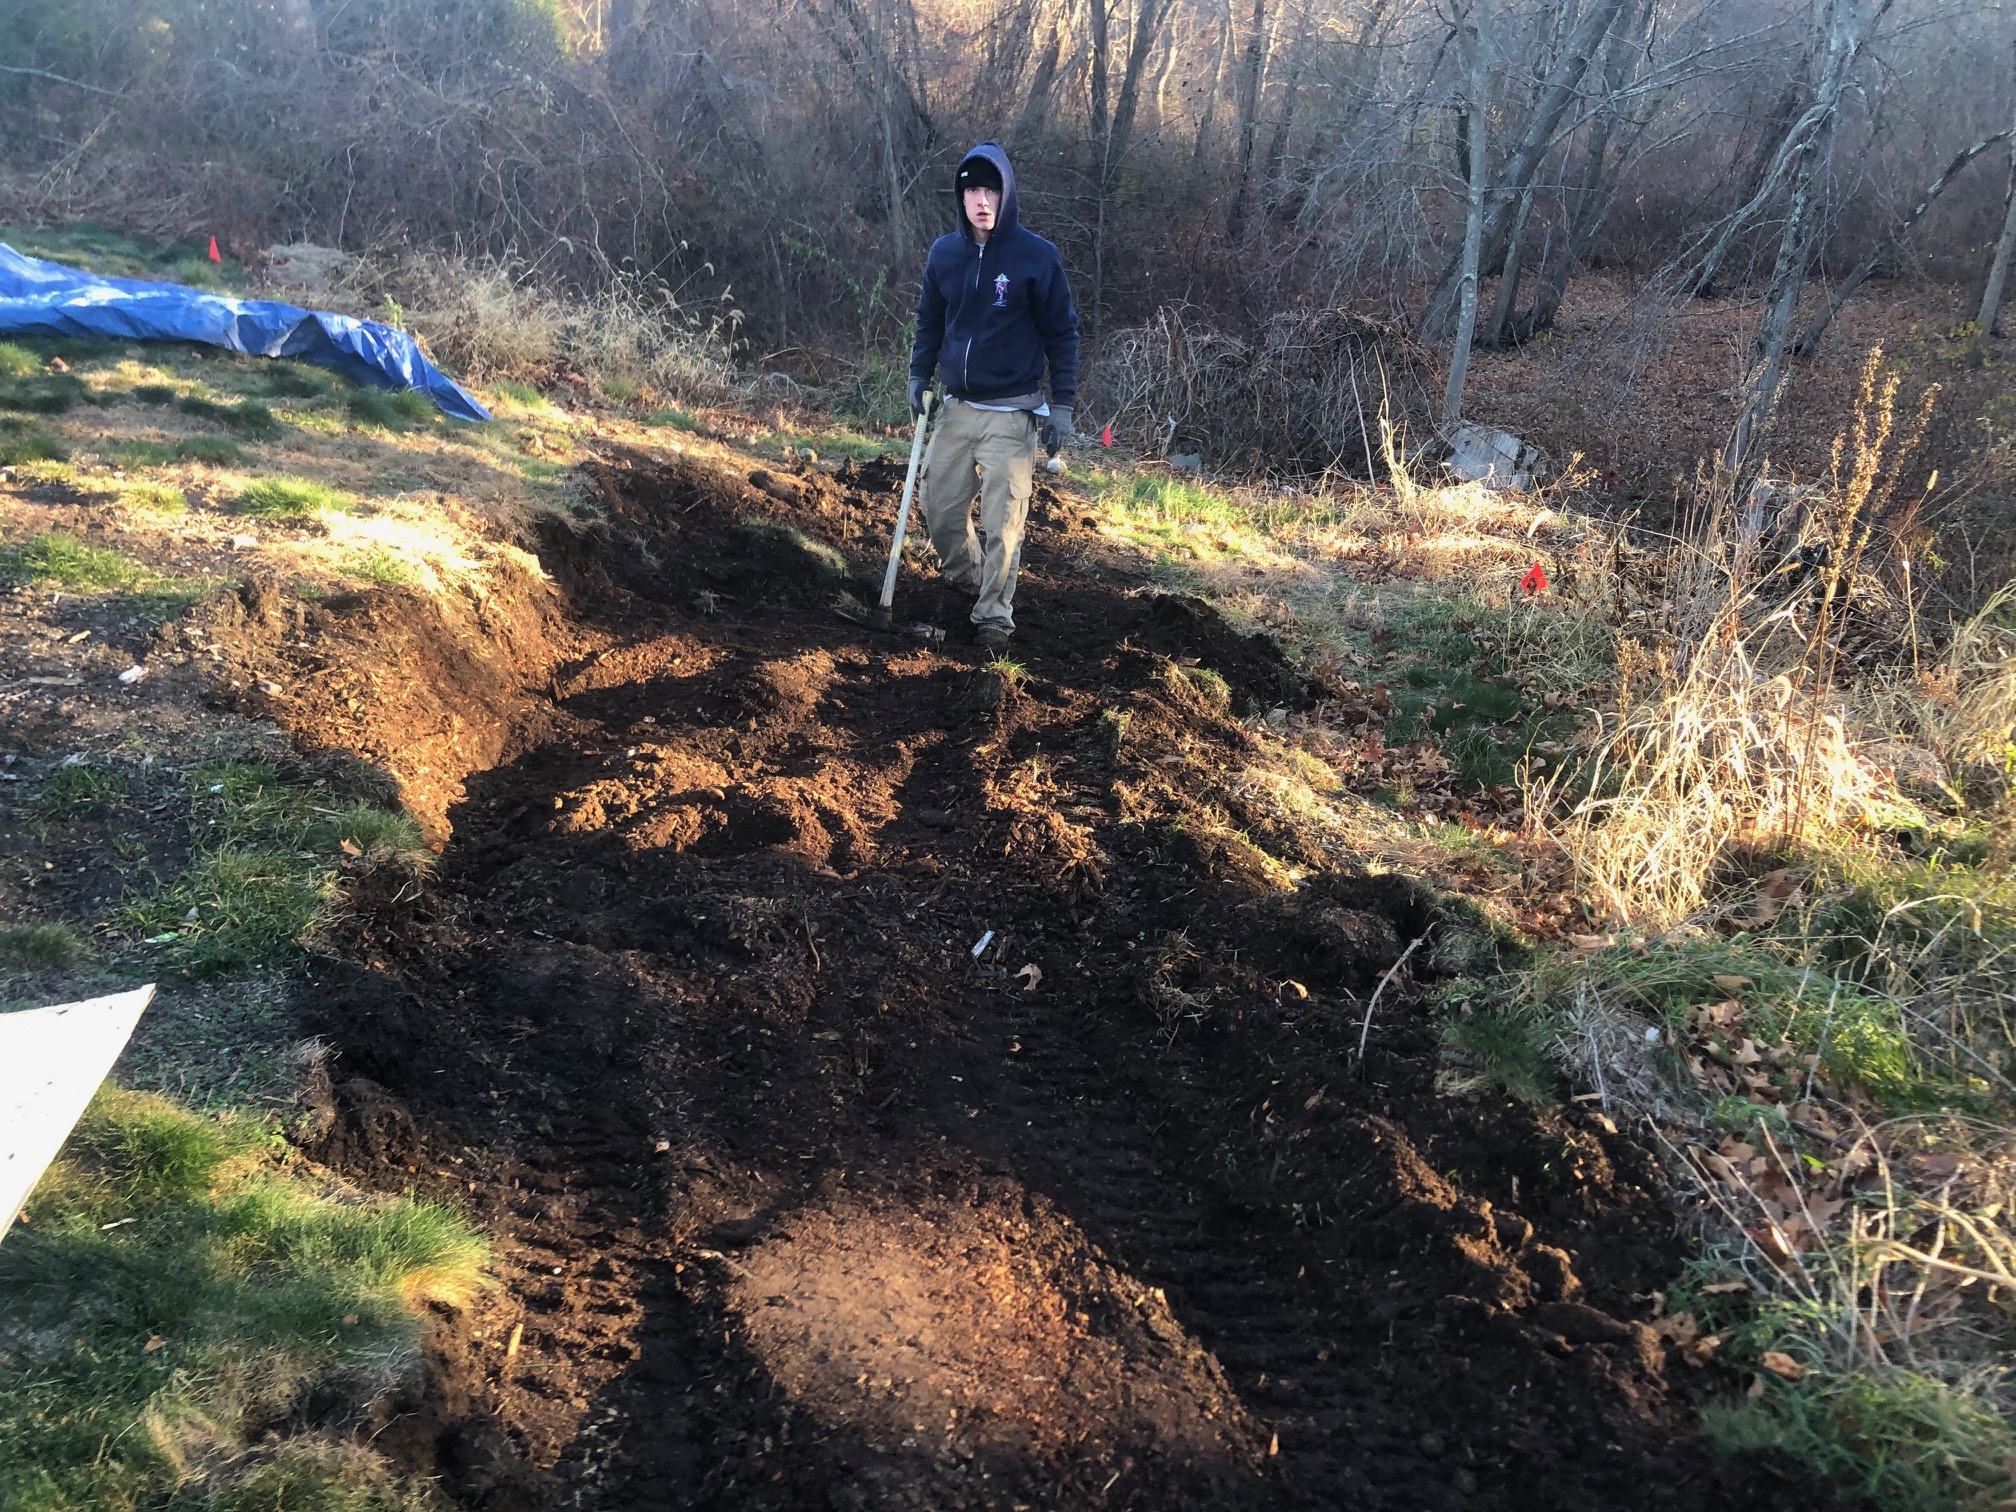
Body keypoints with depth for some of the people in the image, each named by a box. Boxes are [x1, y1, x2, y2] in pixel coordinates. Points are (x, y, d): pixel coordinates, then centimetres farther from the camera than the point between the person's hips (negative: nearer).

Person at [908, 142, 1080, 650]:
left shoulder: (1036, 256, -8)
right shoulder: (944, 253, 4)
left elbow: (1062, 332, -3)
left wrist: (1062, 404, -7)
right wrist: (919, 375, 6)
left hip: (1011, 413, -4)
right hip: (957, 408, 5)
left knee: (1003, 521, -6)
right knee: (940, 509, 9)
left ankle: (994, 613, 8)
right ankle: (965, 579, 36)